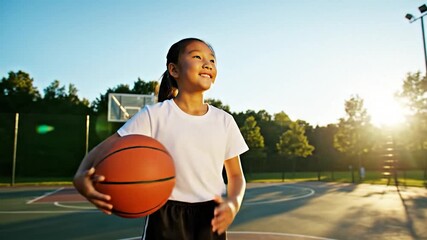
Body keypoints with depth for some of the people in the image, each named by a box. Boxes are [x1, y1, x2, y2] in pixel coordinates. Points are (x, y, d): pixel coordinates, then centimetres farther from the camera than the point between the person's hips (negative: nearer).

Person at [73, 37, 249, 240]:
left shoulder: (224, 120, 1)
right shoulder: (154, 115, -9)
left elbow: (236, 175, 7)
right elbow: (105, 149, -11)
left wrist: (234, 203, -14)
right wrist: (81, 176, -33)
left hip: (210, 218, 4)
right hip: (167, 218, -3)